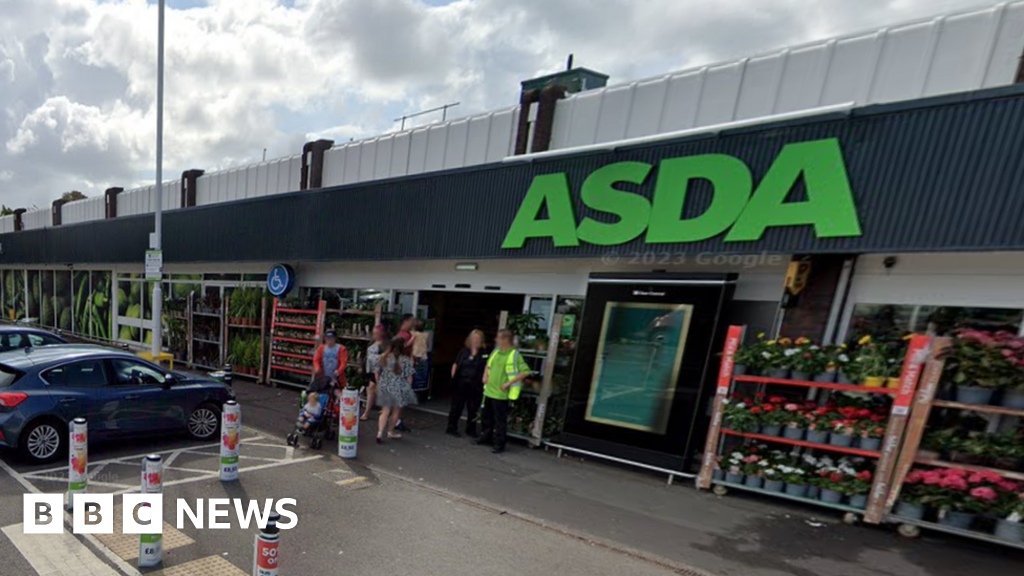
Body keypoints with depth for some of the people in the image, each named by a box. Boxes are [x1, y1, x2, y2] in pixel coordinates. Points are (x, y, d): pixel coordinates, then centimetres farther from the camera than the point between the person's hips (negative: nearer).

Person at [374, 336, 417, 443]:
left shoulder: (383, 357, -1)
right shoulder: (405, 360, -13)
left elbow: (377, 372, 6)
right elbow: (409, 376, -10)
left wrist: (378, 384, 18)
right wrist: (408, 388, 4)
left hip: (384, 387, 3)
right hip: (399, 389, -3)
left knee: (385, 411, 8)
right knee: (395, 411, 15)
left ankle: (380, 432, -6)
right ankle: (391, 431, 30)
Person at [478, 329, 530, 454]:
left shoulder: (514, 355, -15)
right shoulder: (495, 351, 7)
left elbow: (525, 372, -19)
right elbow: (488, 364, 26)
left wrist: (509, 383, -19)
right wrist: (485, 376, 10)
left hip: (500, 394, -7)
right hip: (489, 391, 7)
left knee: (500, 420, 1)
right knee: (487, 417, 19)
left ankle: (499, 444, 12)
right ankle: (485, 437, 36)